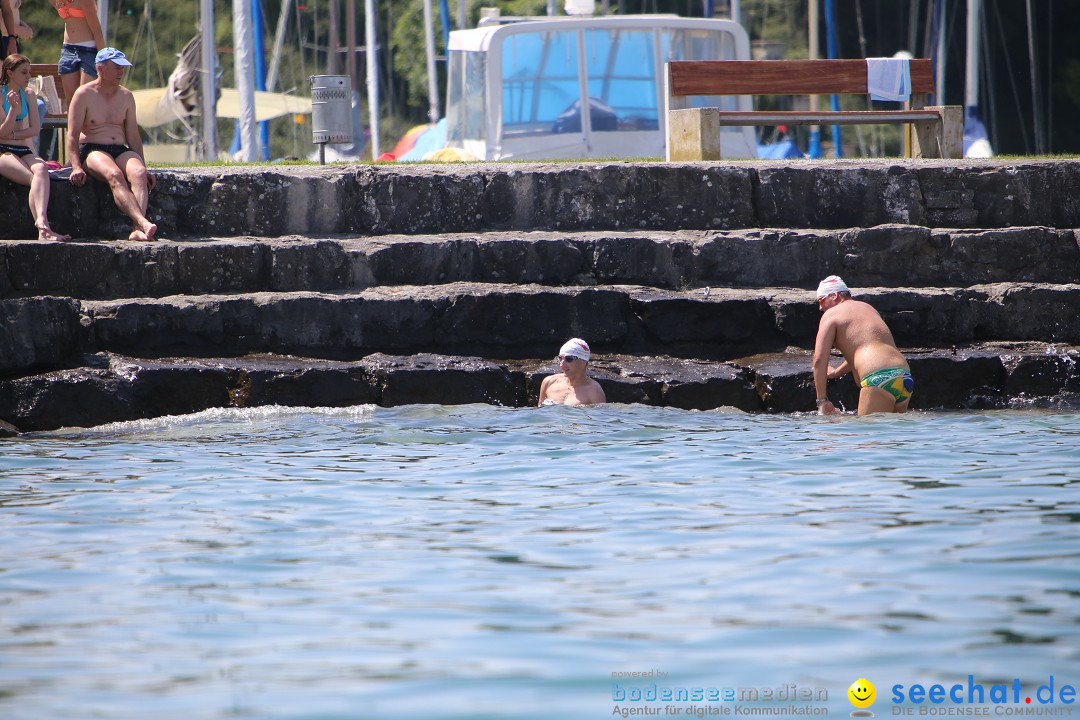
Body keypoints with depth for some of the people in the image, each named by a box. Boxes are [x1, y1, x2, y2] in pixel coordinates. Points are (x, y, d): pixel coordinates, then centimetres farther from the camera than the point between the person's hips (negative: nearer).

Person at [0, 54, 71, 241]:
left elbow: (35, 129, 8)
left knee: (41, 169, -32)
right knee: (35, 178, -32)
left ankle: (41, 221, -55)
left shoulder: (28, 94, 14)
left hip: (24, 150, 4)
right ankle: (43, 226, -49)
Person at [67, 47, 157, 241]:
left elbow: (133, 136, 18)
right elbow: (72, 135, -5)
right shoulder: (84, 95, 1)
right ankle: (144, 223, -54)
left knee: (139, 173, -30)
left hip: (120, 150, 4)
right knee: (114, 175, -36)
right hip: (91, 150, -4)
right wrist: (76, 166, -19)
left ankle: (137, 229, -49)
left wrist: (144, 168, 9)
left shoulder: (126, 96, 16)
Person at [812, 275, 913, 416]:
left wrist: (822, 400, -1)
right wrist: (836, 372, 56)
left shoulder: (831, 314, 7)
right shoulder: (867, 308, 30)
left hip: (879, 379, -8)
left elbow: (819, 358, -2)